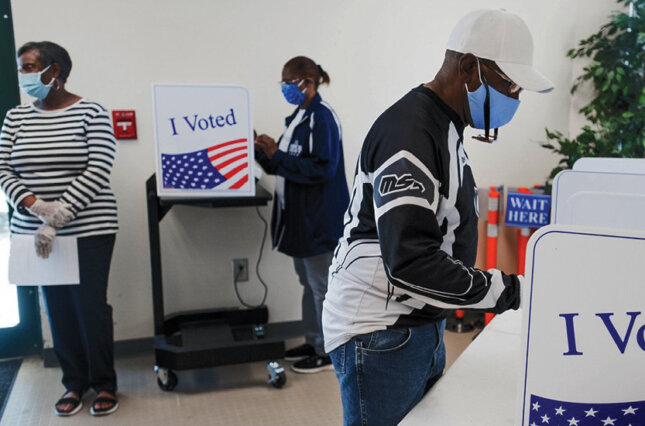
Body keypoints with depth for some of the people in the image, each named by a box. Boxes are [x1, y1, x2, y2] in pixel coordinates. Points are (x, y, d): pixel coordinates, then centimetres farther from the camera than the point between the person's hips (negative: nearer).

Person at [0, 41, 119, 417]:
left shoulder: (91, 113, -5)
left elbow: (98, 172, -13)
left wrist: (58, 218, -20)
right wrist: (35, 205, -15)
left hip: (88, 229, -4)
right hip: (34, 231, 4)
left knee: (91, 305, 1)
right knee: (58, 308, 10)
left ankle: (104, 383, 19)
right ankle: (74, 382, 26)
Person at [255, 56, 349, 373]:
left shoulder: (322, 117, -15)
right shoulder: (299, 116, 12)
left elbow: (323, 169, -23)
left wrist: (277, 155, -21)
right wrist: (265, 151, 0)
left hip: (319, 219, -9)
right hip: (300, 216, 10)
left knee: (321, 285, 2)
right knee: (308, 282, 18)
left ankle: (328, 352, 17)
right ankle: (313, 342, 33)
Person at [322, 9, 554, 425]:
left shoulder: (446, 129, 13)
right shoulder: (409, 132, -22)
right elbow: (410, 262, -30)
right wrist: (511, 290, -24)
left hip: (424, 327, 10)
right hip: (381, 338, -10)